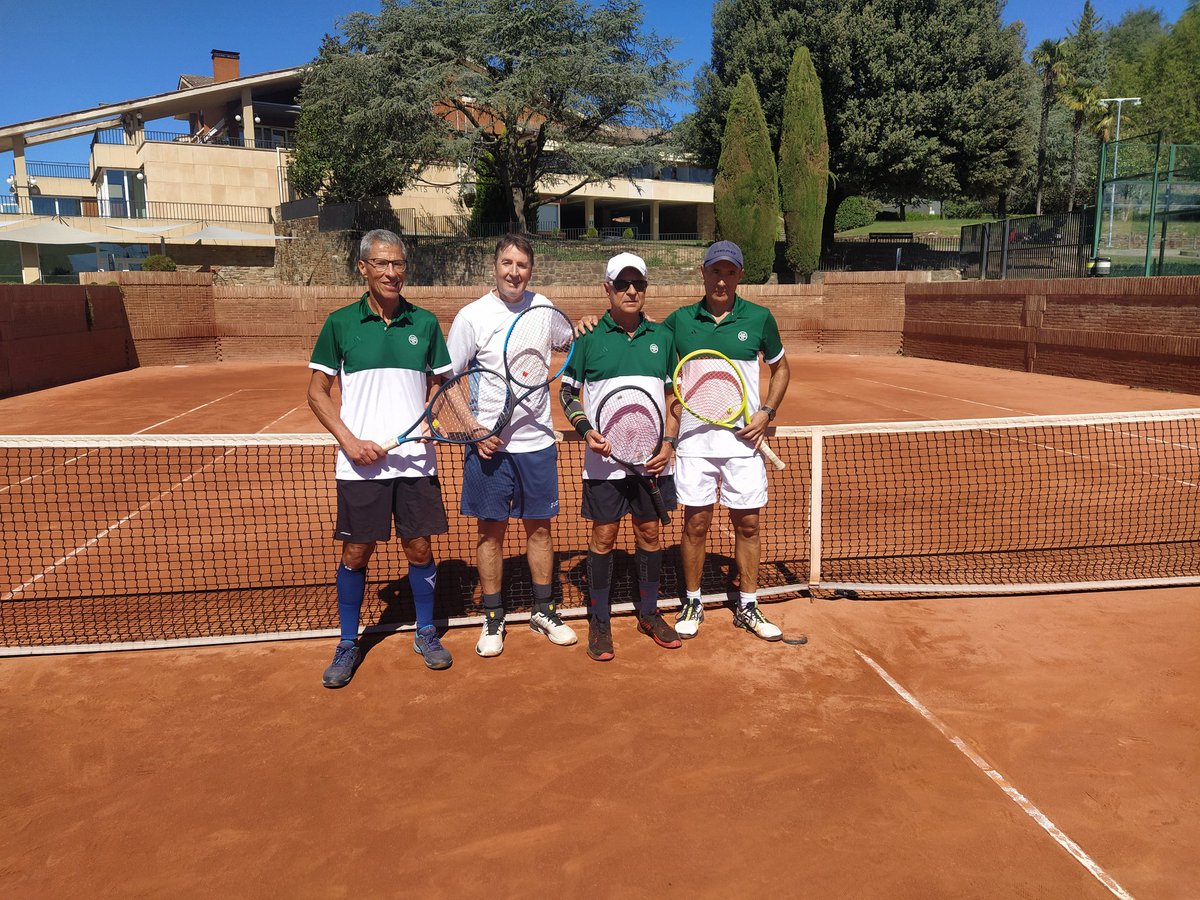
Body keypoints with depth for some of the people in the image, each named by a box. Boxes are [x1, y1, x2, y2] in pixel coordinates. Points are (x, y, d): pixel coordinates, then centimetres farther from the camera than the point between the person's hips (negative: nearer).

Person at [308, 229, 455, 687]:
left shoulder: (425, 322, 5)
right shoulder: (340, 323, 0)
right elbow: (317, 391, 4)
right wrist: (349, 440, -9)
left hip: (416, 460, 1)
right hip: (360, 462, -1)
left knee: (419, 547, 8)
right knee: (356, 552, 6)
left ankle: (426, 633, 28)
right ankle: (348, 644, 24)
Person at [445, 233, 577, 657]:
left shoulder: (542, 307, 3)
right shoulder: (473, 316, -9)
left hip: (537, 440, 3)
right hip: (490, 445, -3)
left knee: (540, 526, 11)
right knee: (492, 529, 6)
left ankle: (544, 610, 26)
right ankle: (493, 618, 20)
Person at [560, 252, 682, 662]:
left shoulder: (661, 336, 6)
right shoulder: (589, 338, -2)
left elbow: (673, 395, 10)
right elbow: (567, 391, 3)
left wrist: (669, 443, -1)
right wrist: (586, 429, -13)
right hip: (605, 459, -3)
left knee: (650, 533, 12)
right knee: (603, 536, 4)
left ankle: (649, 613, 29)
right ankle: (599, 621, 18)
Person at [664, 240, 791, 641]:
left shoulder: (759, 318, 2)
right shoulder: (680, 320, 2)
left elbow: (780, 368, 12)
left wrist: (767, 412, -2)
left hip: (744, 440, 0)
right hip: (695, 438, 0)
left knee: (747, 524, 7)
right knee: (696, 522, 5)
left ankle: (748, 607, 21)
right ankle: (692, 603, 22)